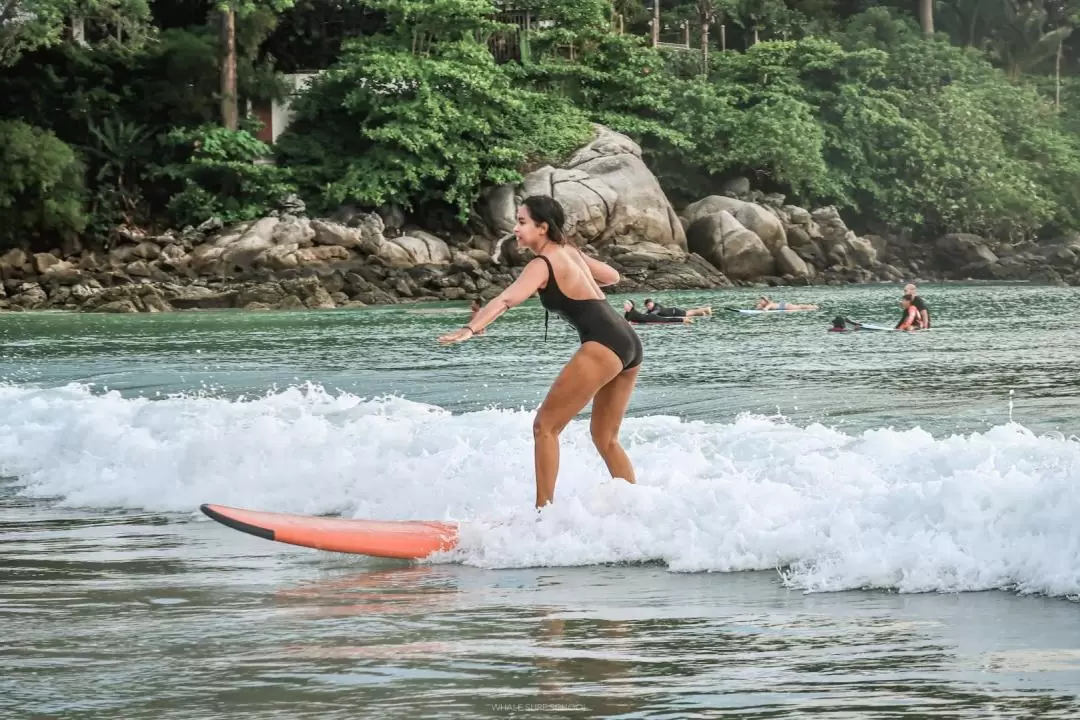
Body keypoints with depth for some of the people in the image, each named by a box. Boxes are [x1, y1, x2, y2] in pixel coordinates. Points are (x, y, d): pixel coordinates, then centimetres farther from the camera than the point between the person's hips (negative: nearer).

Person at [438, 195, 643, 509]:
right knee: (605, 437, 20)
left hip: (603, 344, -9)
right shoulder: (569, 251, 18)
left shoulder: (543, 264, -7)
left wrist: (471, 329, -35)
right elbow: (612, 276, 35)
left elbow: (506, 299, -24)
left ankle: (544, 511, -7)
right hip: (629, 342, 9)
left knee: (545, 425, -4)